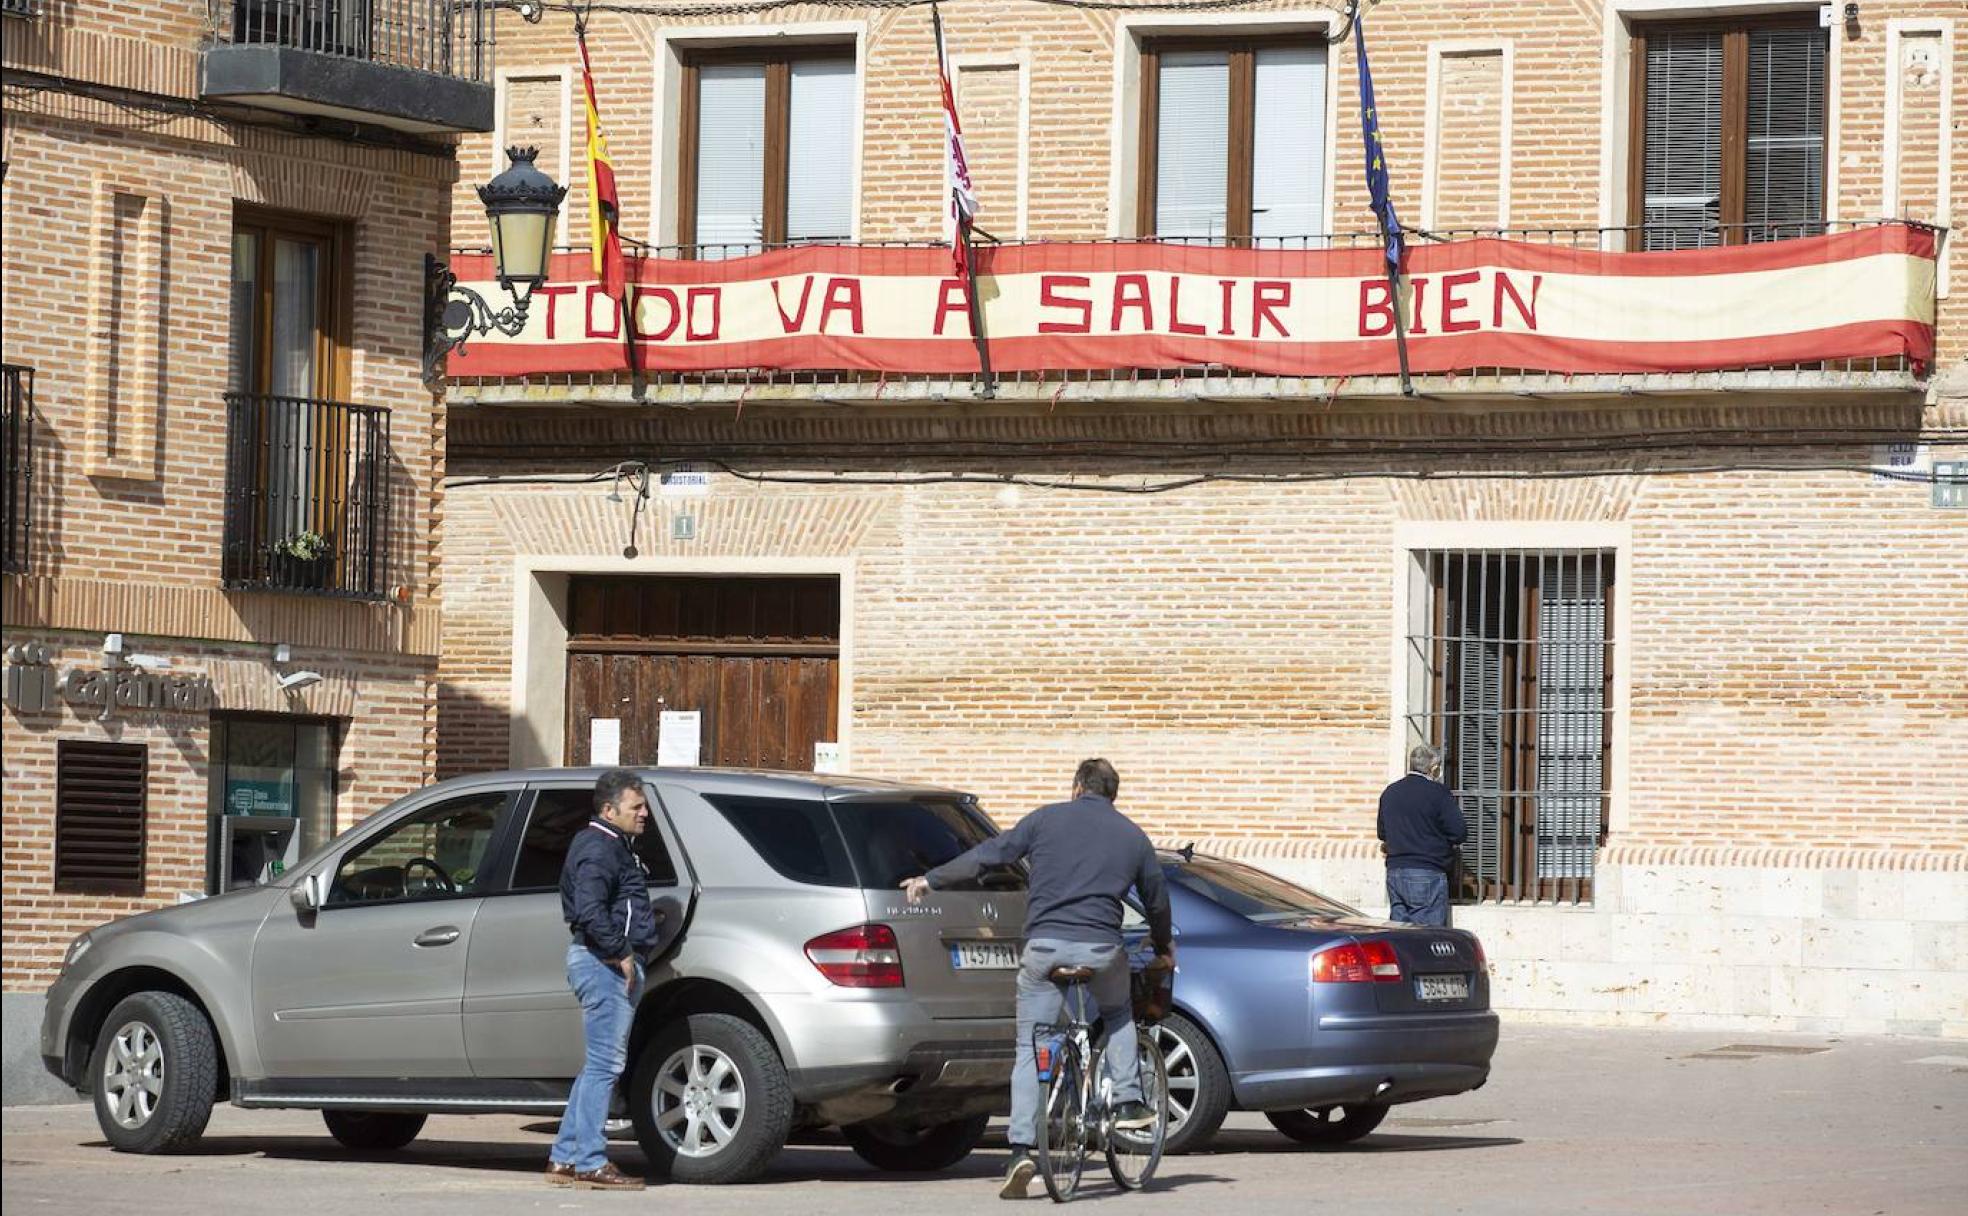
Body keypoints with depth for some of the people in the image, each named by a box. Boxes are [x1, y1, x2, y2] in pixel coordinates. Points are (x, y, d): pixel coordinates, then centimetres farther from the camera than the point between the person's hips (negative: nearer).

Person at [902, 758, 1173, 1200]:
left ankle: (1021, 1150, -7)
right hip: (1101, 948, 1)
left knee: (1030, 1053, 4)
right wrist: (1163, 949, 41)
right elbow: (1157, 900, 22)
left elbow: (991, 854, 5)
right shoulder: (1133, 836, 13)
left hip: (1044, 945, -1)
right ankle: (1128, 1102, 21)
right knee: (1118, 1014, 33)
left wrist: (931, 880, 14)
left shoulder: (1047, 819, 8)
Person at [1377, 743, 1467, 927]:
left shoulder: (1389, 793, 12)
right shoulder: (1437, 793, -8)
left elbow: (1383, 835, 19)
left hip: (1395, 873, 6)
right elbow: (1459, 832, -9)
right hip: (1428, 875, -6)